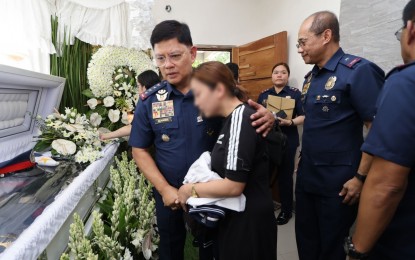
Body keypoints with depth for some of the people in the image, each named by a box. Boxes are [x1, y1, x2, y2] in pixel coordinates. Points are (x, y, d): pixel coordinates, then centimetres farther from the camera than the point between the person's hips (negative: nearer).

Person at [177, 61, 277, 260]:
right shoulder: (233, 119, 8)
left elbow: (233, 186, -25)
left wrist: (190, 190, -13)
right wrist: (200, 182, 3)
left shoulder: (241, 118, -22)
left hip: (248, 219, -9)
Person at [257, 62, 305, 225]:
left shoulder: (295, 93, 0)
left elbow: (303, 117, -5)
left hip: (287, 140, -3)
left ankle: (286, 210, 21)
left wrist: (290, 122, -22)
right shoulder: (264, 95, 11)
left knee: (285, 175, 5)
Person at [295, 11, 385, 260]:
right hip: (307, 175, 8)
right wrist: (304, 158, 13)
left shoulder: (358, 71, -16)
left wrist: (361, 177, -19)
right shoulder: (311, 76, 9)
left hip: (337, 180, -7)